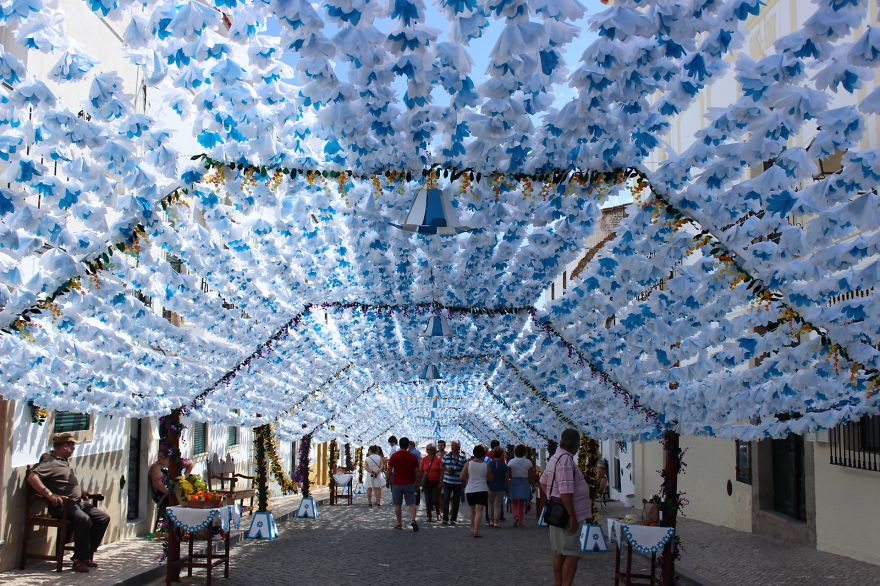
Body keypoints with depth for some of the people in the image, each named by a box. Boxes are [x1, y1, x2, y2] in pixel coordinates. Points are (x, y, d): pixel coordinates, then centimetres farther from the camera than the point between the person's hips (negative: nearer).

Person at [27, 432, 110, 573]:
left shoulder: (65, 461, 21)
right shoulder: (50, 462, -10)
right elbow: (32, 477, -25)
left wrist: (81, 492, 19)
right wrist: (50, 495, -31)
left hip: (78, 502, 10)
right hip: (62, 505, -10)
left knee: (103, 518, -1)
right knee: (84, 520, -34)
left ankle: (88, 555, 5)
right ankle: (80, 560, -23)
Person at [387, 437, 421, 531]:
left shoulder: (394, 456, -5)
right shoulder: (412, 456, -2)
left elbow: (389, 470, -3)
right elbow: (417, 471, 1)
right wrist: (417, 482, 13)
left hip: (397, 484, 0)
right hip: (409, 484, 1)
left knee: (397, 505, 9)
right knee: (412, 503, 3)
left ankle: (399, 524, 13)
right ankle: (413, 520, -17)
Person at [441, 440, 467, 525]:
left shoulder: (462, 457, -1)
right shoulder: (446, 456, 6)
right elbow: (442, 466, 10)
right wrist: (446, 469, -9)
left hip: (458, 483, -1)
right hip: (447, 482, 1)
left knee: (456, 501, 5)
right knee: (446, 500, -1)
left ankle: (453, 519, 13)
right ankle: (445, 518, 6)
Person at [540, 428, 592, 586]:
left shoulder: (555, 458, 13)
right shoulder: (566, 459, -20)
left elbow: (543, 482, 24)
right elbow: (565, 491, -24)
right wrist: (572, 516, -21)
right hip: (567, 514, -10)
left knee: (560, 552, 15)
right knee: (572, 554, -6)